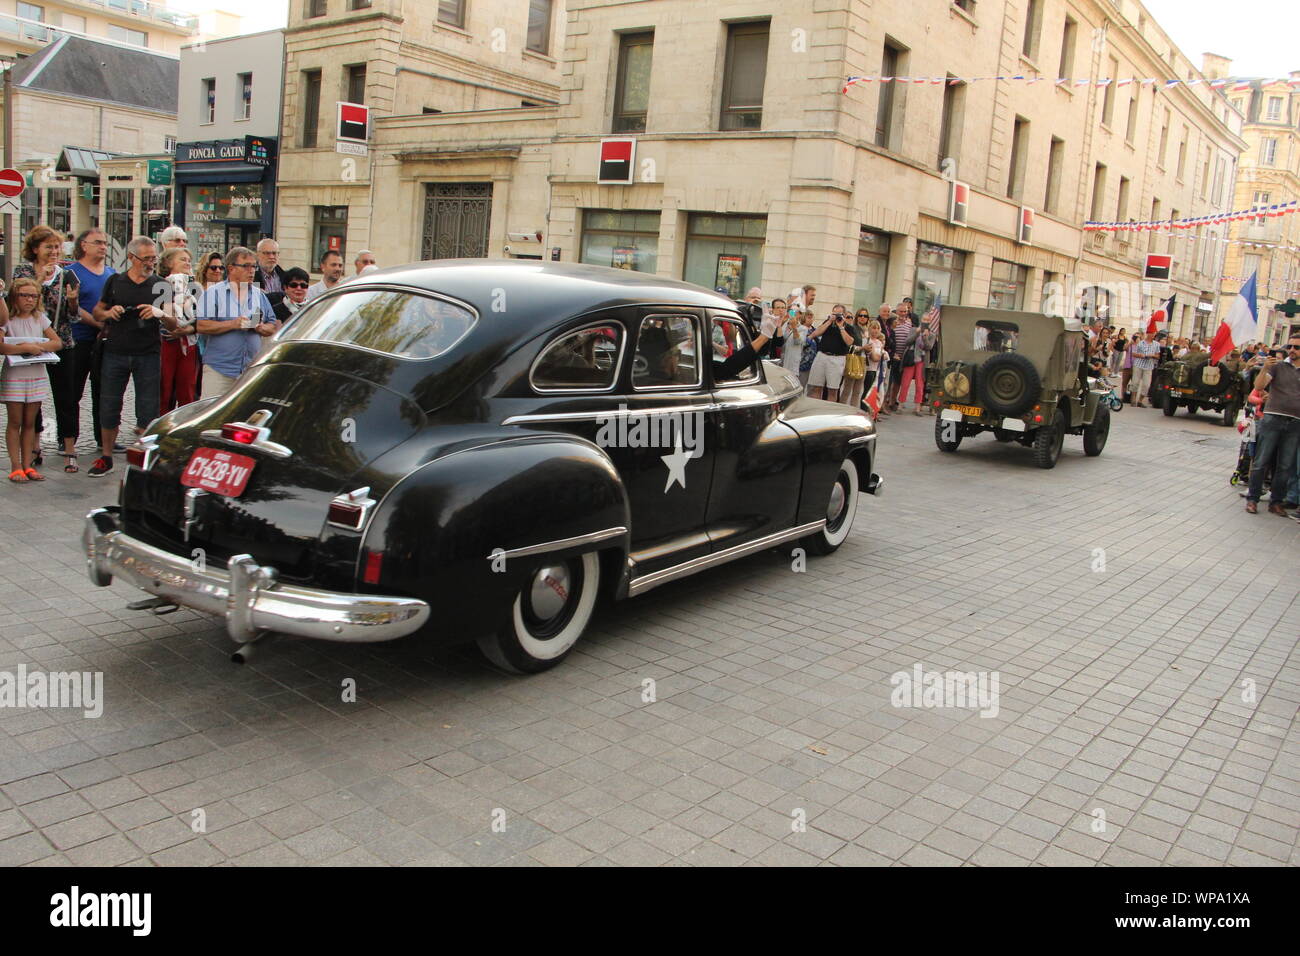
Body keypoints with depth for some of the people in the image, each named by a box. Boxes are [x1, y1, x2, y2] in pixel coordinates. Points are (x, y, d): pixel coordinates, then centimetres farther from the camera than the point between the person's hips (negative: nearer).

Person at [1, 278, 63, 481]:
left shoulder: (40, 318, 8)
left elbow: (58, 342, 2)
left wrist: (38, 346, -14)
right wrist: (26, 348, -23)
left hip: (37, 377, 4)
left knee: (30, 423, 8)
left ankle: (28, 465, 13)